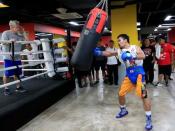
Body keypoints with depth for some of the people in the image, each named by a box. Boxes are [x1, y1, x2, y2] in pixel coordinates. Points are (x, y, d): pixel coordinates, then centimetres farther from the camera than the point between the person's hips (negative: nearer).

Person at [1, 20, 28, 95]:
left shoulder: (19, 35, 11)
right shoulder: (5, 33, -4)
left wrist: (23, 32, 5)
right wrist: (9, 41, -35)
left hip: (17, 58, 5)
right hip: (8, 58, -5)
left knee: (17, 73, 11)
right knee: (7, 74, -2)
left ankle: (18, 87, 21)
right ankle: (6, 89, 10)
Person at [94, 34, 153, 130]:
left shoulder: (135, 48, -3)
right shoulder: (120, 51, 10)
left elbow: (143, 56, -17)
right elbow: (109, 53, 6)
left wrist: (132, 57, -30)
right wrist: (99, 53, -6)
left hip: (138, 72, -5)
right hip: (129, 74, 6)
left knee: (143, 95, -12)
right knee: (121, 94, 9)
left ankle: (148, 118, 1)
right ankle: (123, 110, 35)